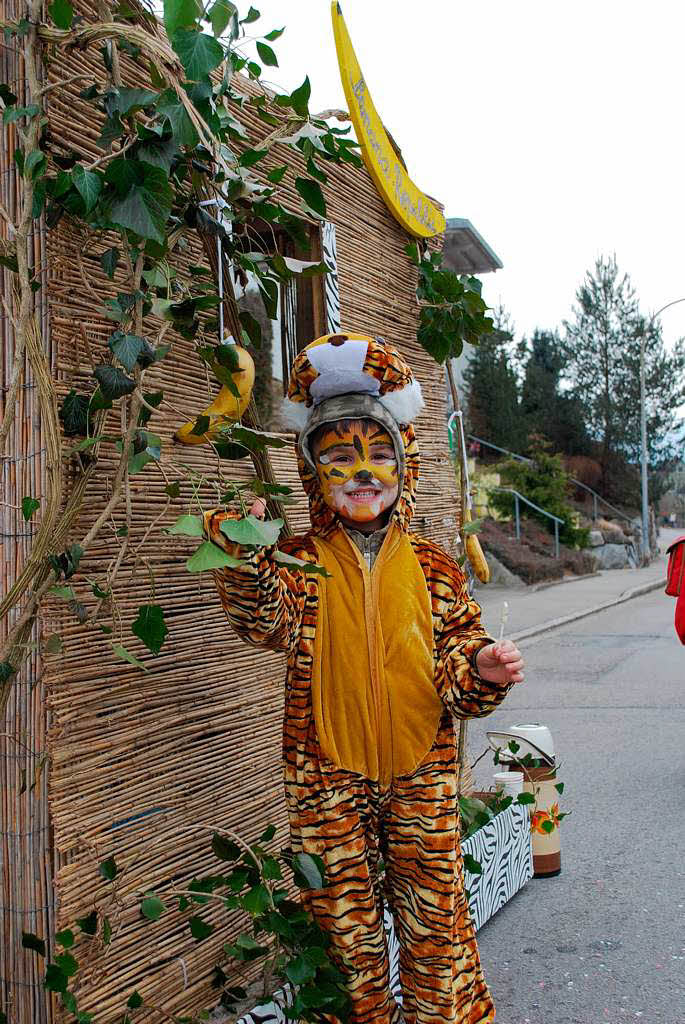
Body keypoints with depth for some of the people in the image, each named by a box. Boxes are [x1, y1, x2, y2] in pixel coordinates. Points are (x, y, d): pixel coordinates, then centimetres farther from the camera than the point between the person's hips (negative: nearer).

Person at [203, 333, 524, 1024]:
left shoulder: (431, 568, 3)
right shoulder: (299, 564, -3)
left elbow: (454, 646, 5)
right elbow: (269, 623, -23)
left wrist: (477, 667, -17)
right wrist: (244, 555, -40)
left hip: (420, 773, 1)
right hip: (328, 777, -1)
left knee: (435, 911, 11)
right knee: (346, 919, 12)